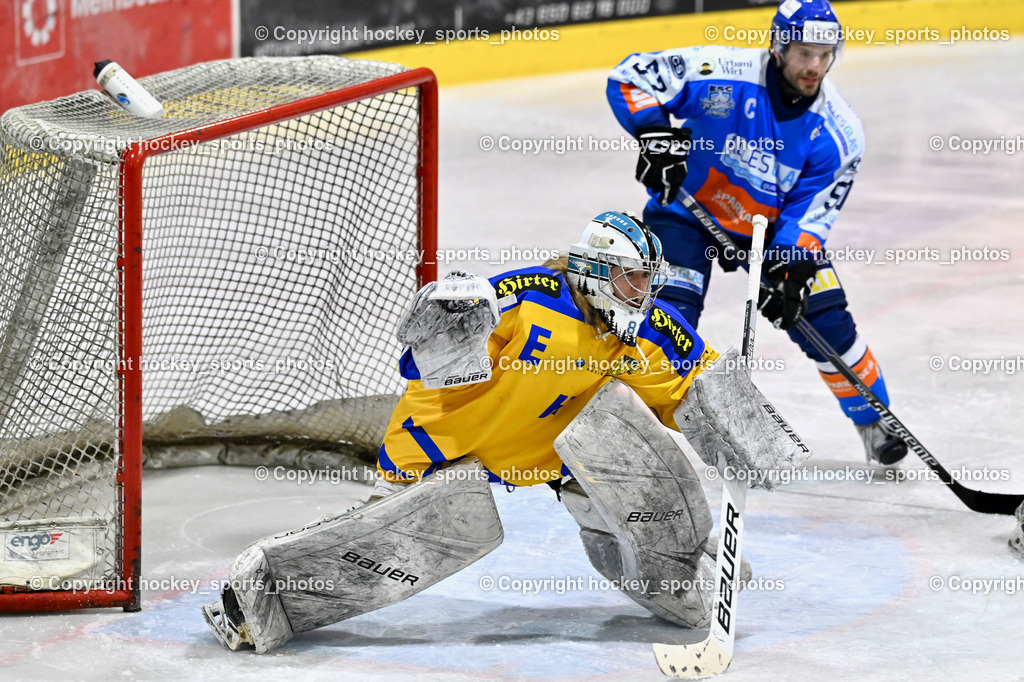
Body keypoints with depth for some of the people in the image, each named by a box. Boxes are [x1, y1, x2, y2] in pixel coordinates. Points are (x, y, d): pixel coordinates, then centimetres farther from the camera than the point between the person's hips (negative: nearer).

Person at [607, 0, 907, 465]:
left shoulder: (837, 132, -17)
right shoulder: (722, 75, -27)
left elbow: (810, 212, -14)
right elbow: (630, 77, -24)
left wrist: (790, 270, -28)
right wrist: (655, 133, -39)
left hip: (772, 225, 3)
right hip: (688, 209, -3)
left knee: (825, 319, -2)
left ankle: (874, 422, 19)